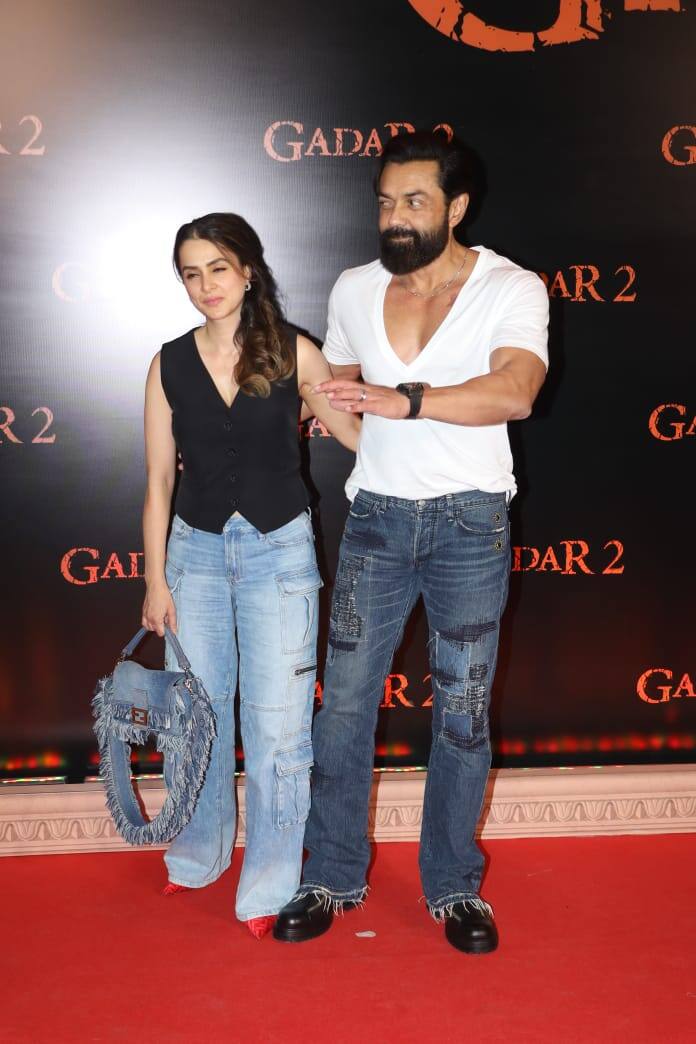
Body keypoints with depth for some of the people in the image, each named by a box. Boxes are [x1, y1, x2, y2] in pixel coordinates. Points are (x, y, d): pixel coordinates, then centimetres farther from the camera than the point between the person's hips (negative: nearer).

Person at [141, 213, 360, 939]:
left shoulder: (292, 353, -5)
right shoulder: (171, 363, 1)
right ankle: (197, 859, 34)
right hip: (196, 548, 2)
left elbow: (357, 431, -6)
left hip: (279, 550, -2)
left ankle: (269, 887, 16)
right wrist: (154, 578, 2)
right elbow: (158, 480, 3)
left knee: (277, 722, -1)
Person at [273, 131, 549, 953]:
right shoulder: (354, 290, 7)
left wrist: (403, 399, -30)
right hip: (376, 517, 3)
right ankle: (332, 878, 20)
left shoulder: (512, 290, -6)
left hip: (469, 524, -3)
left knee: (463, 711, 6)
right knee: (344, 701, 4)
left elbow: (514, 393, -23)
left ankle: (453, 887, 22)